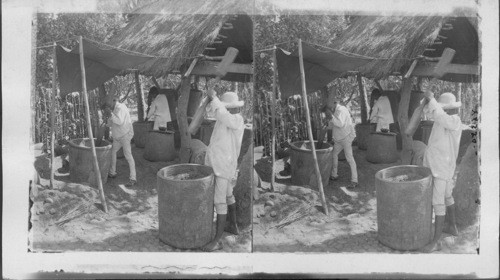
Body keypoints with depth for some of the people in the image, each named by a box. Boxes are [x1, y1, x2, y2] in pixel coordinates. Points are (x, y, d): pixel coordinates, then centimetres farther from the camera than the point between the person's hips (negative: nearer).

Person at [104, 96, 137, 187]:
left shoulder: (120, 108, -17)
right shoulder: (113, 109, 11)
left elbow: (120, 121, -31)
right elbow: (110, 124, 10)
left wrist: (110, 114, -29)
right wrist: (108, 116, -8)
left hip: (125, 134, -10)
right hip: (117, 136, 10)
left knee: (128, 155, -14)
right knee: (113, 152, 19)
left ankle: (133, 178, -14)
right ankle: (112, 173, 35)